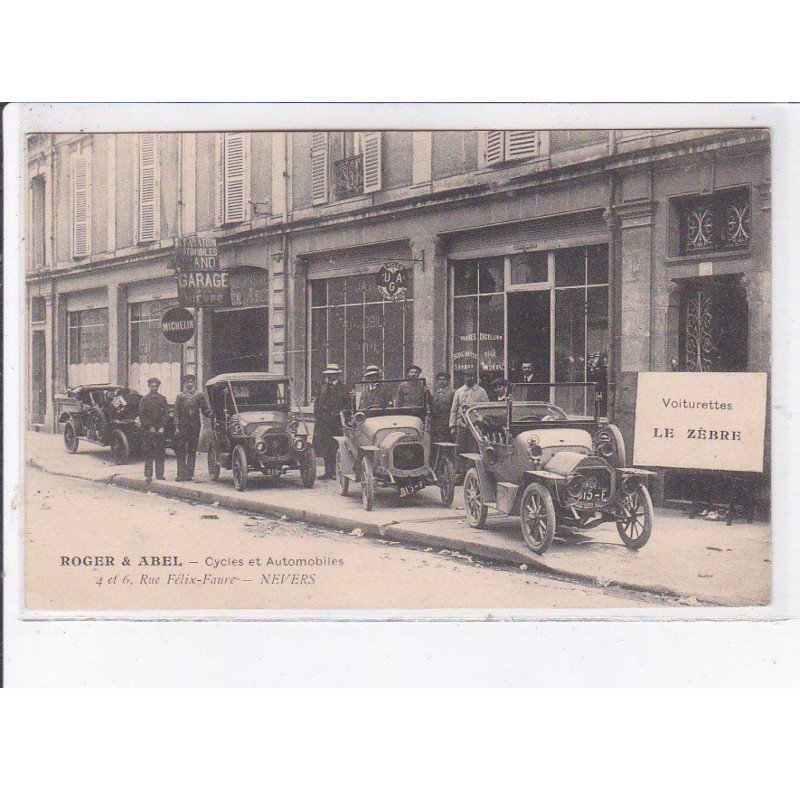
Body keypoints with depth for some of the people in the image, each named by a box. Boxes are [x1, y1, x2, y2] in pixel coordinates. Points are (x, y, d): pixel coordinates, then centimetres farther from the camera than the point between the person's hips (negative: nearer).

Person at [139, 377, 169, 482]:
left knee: (160, 452, 1)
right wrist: (150, 427, -7)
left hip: (159, 429, 2)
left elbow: (166, 413, 7)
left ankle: (159, 474, 5)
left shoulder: (162, 398, 9)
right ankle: (148, 475, 0)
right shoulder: (144, 399, 4)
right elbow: (141, 414, 0)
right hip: (147, 429, -1)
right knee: (148, 452, -2)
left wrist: (162, 427, -4)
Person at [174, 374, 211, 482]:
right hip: (182, 427, 0)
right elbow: (177, 412, 4)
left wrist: (209, 413, -15)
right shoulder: (180, 396, 8)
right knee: (180, 451, -3)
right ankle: (181, 474, -1)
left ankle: (189, 474, 7)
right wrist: (177, 427, -4)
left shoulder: (199, 395, 8)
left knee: (192, 451, 3)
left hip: (195, 426, 0)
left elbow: (205, 410, 6)